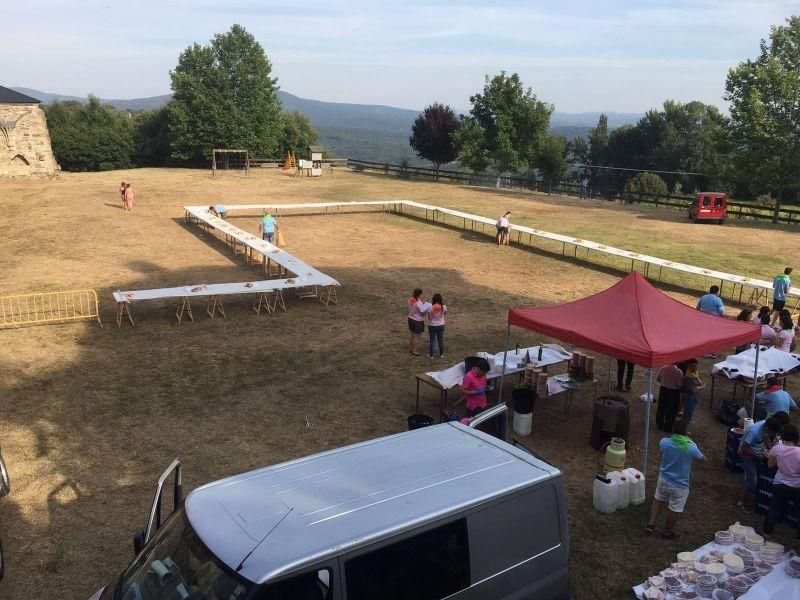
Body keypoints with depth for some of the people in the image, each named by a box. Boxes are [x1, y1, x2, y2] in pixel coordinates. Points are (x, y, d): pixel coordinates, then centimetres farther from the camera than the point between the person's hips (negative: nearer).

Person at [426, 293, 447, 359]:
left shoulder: (431, 307, -21)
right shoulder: (443, 307, -13)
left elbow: (429, 317, -13)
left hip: (432, 326, -2)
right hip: (441, 325, 2)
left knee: (432, 340, 11)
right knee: (441, 340, 16)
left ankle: (431, 355, 20)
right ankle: (441, 354, 27)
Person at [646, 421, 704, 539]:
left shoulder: (664, 442, -18)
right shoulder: (691, 448, -26)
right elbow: (701, 457, -4)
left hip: (663, 479, 3)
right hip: (680, 485, -3)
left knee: (659, 499, 30)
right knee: (674, 509, 18)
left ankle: (651, 523, 31)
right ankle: (667, 532, 35)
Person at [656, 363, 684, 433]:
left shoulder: (663, 368, -11)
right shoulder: (679, 372, -23)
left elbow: (658, 379, 2)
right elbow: (680, 385, -18)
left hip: (663, 389, 4)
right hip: (673, 392, -4)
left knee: (661, 408, 20)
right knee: (671, 410, 11)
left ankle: (659, 424, 34)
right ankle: (668, 428, 20)